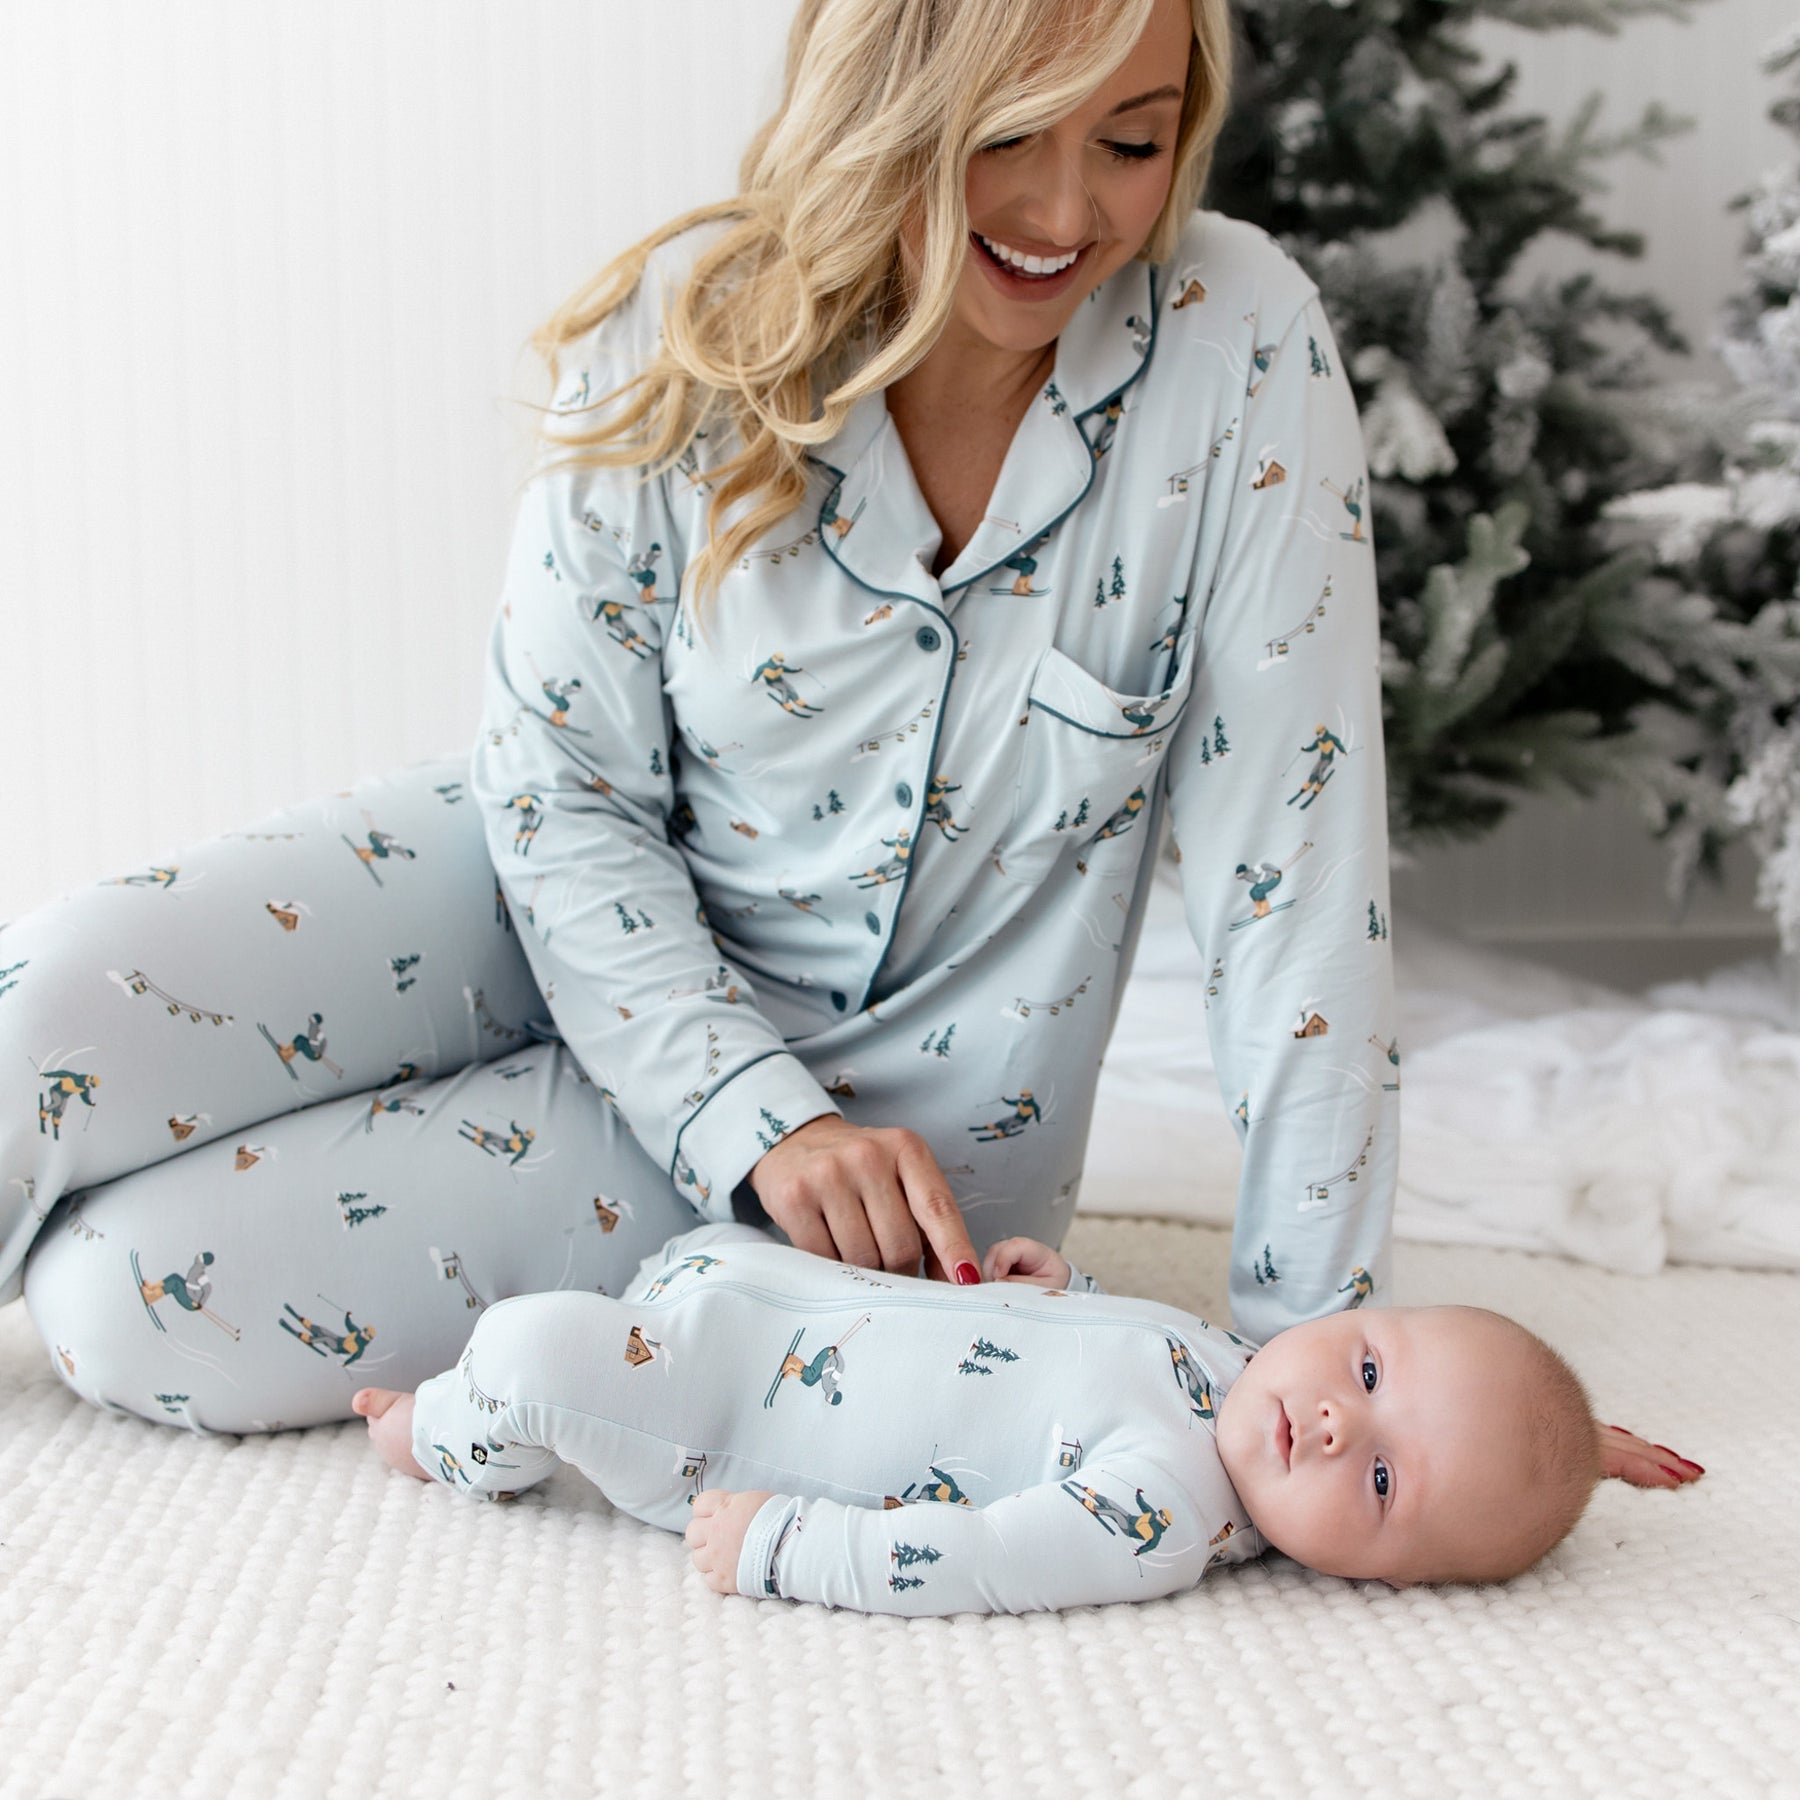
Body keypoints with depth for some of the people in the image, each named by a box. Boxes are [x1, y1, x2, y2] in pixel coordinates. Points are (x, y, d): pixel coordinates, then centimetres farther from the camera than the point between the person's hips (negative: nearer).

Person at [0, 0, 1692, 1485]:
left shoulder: (1242, 345, -20)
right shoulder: (678, 336, -14)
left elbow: (1291, 865, -18)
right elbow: (566, 798, -9)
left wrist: (1320, 1324, -18)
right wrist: (762, 1120, -22)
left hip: (891, 1083, -2)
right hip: (576, 914, 2)